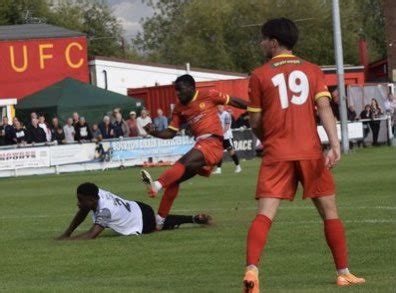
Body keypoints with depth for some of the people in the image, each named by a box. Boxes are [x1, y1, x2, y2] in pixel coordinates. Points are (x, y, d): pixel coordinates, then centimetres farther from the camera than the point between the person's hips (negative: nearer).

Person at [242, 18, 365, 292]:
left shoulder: (260, 75, 5)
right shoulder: (312, 70, 9)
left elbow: (255, 122, 8)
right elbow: (324, 107, -5)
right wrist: (335, 145, -13)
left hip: (276, 155, -1)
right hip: (310, 151, 1)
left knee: (265, 215, -9)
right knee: (330, 211, 13)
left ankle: (252, 270, -27)